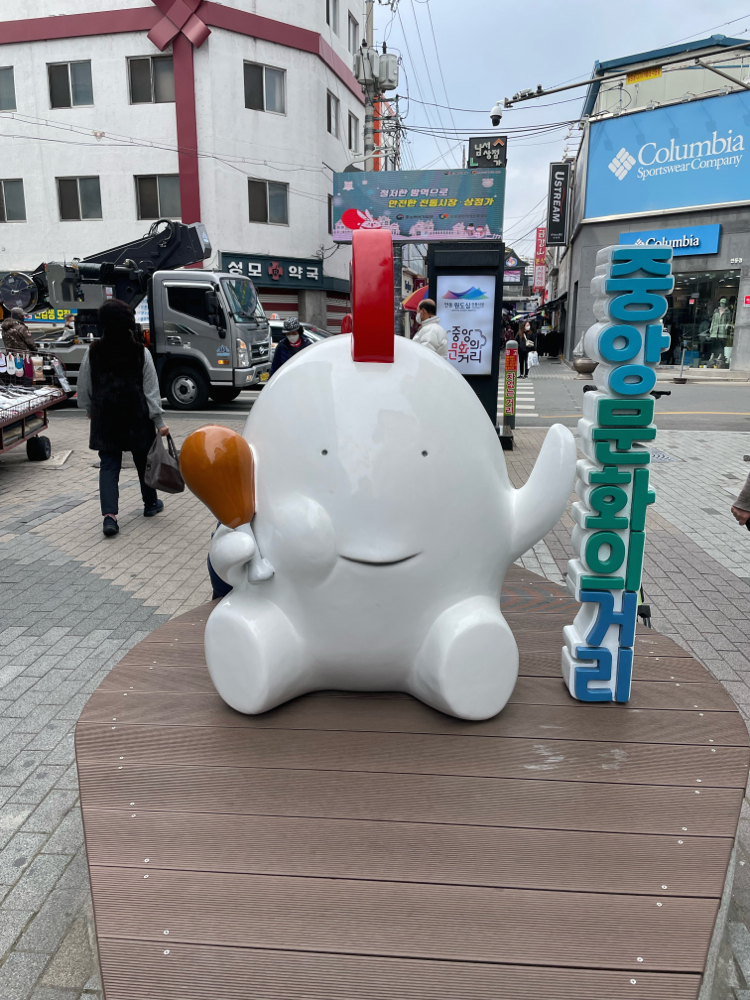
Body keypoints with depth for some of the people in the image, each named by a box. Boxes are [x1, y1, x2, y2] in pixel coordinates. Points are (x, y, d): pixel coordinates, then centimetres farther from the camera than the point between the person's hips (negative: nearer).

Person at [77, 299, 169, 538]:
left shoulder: (93, 353, -5)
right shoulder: (141, 353, -9)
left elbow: (84, 388, 5)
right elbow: (151, 390, -9)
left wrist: (89, 409, 23)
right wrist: (159, 421, -4)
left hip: (105, 418, 1)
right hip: (137, 417, -1)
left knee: (109, 465, 4)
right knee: (143, 460, 16)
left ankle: (109, 515, -9)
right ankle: (150, 503, 33)